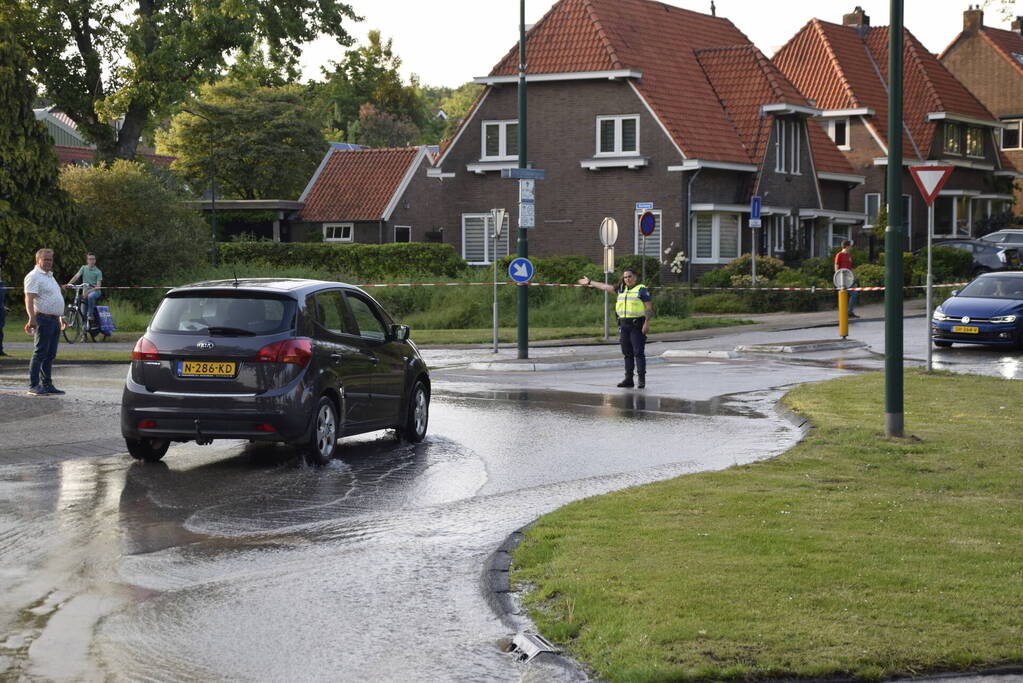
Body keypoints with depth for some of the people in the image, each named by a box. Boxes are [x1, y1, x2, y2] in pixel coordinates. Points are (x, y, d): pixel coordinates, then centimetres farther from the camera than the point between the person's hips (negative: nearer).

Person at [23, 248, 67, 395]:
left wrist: (61, 317, 28)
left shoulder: (49, 276, 21)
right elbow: (29, 299, -18)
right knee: (40, 353, -8)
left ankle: (47, 384, 14)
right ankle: (33, 385, -6)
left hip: (55, 320, 9)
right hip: (43, 319, -9)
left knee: (50, 354, 10)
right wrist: (32, 318, -28)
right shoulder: (34, 276, -9)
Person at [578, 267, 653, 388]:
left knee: (638, 353, -8)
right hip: (624, 325, 7)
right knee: (627, 353, 7)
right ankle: (628, 379, 9)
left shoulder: (641, 289, -4)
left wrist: (647, 323, -17)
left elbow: (649, 307, -8)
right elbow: (606, 287, 26)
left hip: (637, 325, -7)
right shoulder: (622, 289, 17)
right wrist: (590, 282, 31)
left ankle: (642, 379, -9)